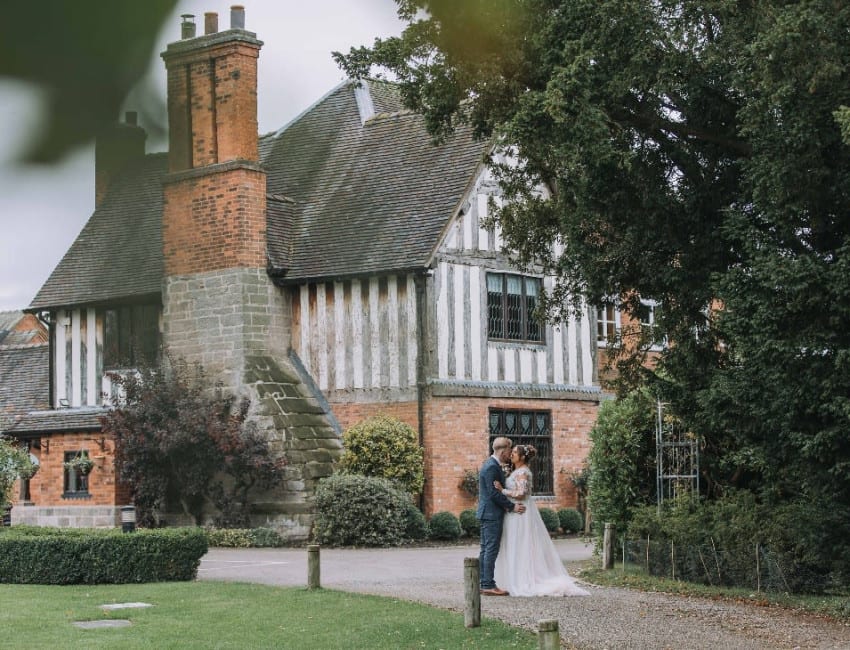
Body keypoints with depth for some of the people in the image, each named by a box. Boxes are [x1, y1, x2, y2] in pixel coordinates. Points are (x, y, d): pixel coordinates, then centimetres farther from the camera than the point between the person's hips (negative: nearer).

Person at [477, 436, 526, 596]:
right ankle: (489, 585, -8)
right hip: (492, 514, -11)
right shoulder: (492, 467, -17)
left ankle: (483, 583, 14)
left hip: (487, 513, 11)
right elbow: (494, 493, -21)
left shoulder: (491, 465, 16)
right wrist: (512, 506, -17)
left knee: (486, 549, 11)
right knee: (491, 549, -9)